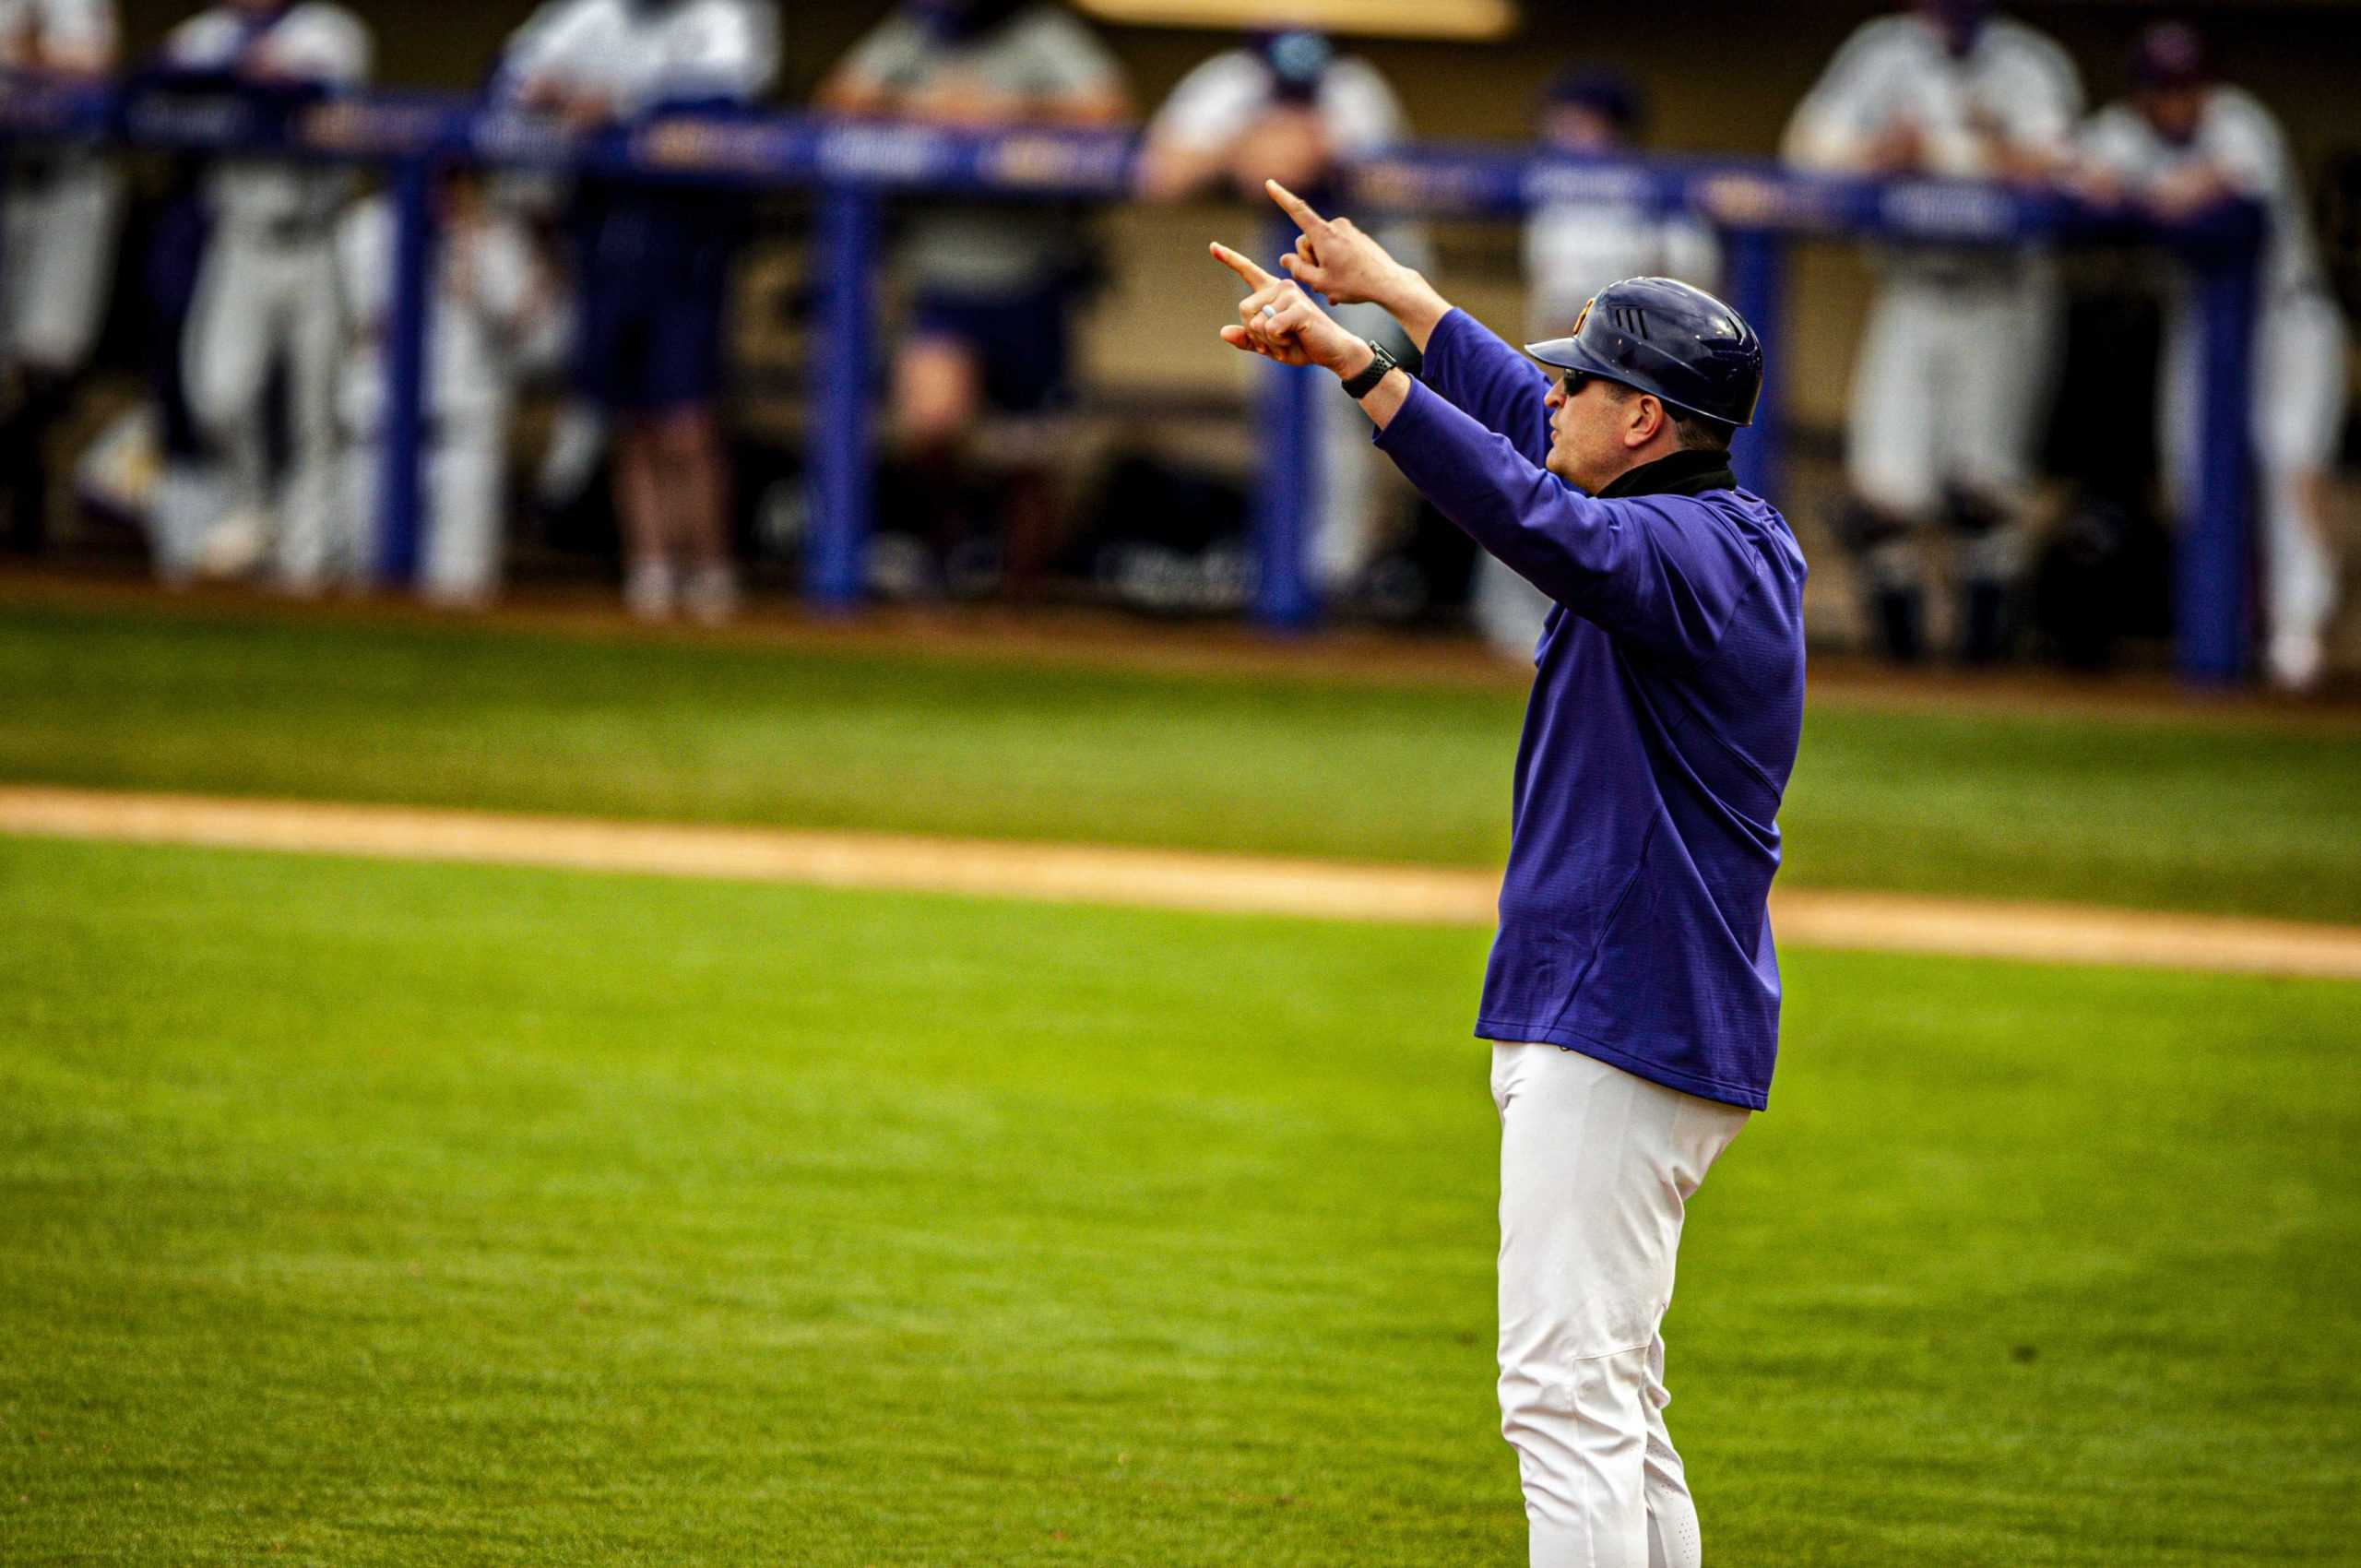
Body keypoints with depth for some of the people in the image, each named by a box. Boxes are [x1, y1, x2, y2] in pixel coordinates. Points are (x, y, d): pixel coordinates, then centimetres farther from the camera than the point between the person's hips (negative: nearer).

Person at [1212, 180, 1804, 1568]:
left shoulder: (1687, 555, -17)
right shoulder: (1729, 535, 14)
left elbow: (1531, 513, -36)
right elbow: (1535, 430, 29)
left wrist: (1353, 359, -40)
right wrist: (1390, 286, 37)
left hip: (1619, 1032, -11)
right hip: (1667, 1033, 11)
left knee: (1567, 1400, -14)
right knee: (1615, 1408, 15)